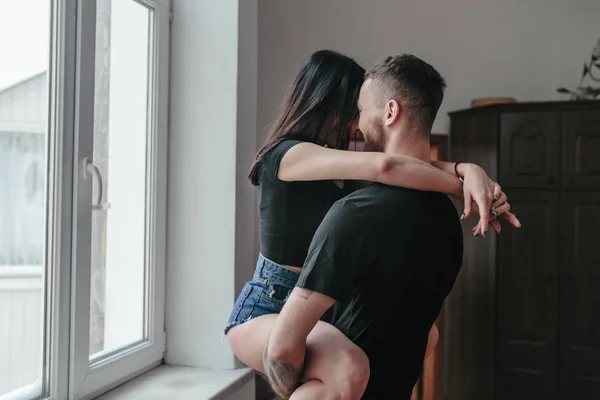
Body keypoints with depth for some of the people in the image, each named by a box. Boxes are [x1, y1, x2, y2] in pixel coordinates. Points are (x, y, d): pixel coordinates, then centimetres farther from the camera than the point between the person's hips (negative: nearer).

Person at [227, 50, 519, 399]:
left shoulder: (336, 163, 10)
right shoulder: (287, 154, -17)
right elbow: (383, 166, -32)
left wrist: (468, 170, -21)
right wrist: (466, 186, -24)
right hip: (266, 310, -9)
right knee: (350, 367, -39)